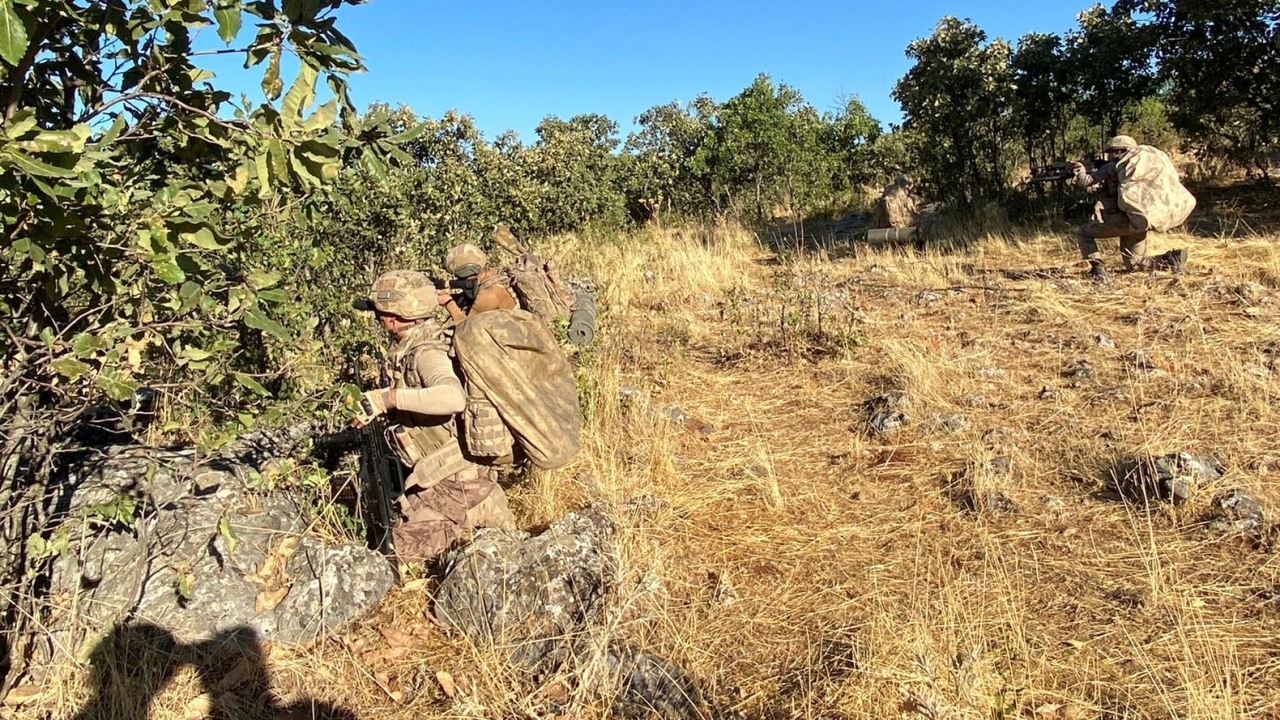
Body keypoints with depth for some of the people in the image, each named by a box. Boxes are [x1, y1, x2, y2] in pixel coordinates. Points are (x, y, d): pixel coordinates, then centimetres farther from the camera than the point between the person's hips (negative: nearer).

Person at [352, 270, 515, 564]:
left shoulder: (426, 353, -23)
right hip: (469, 469, 9)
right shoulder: (430, 338, 3)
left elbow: (453, 397, -43)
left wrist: (389, 397, -38)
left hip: (454, 481, -9)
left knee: (402, 550, 1)